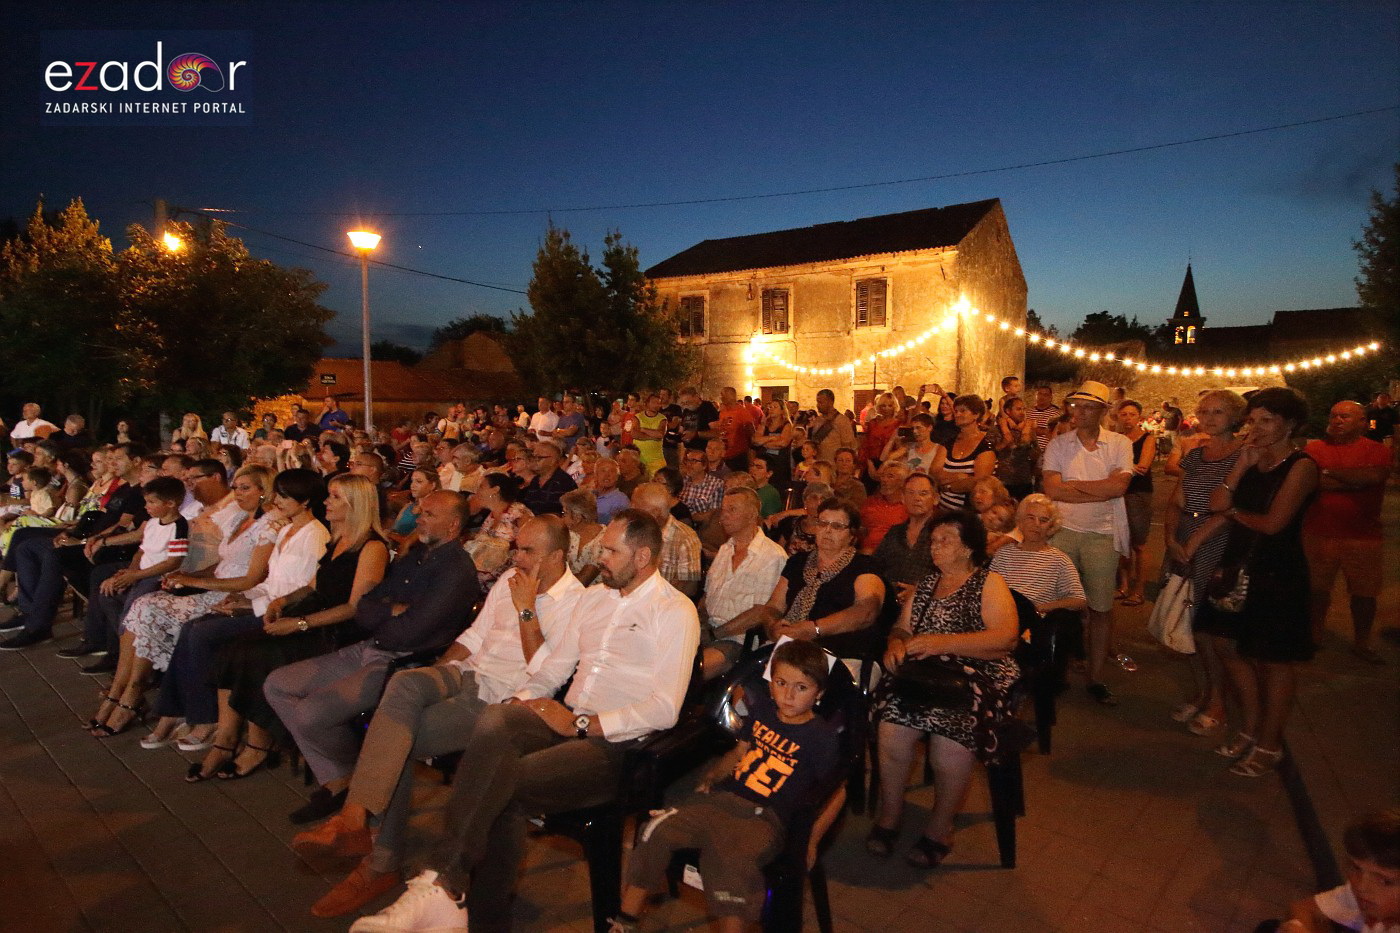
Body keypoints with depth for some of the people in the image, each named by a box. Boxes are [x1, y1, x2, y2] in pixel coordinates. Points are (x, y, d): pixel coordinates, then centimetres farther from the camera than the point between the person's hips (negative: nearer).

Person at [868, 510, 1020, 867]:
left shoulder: (989, 582, 5)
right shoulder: (926, 584, 23)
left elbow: (1006, 637, -10)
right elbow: (901, 628, 19)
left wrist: (943, 642, -18)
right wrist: (895, 644, -6)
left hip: (977, 676, -4)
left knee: (950, 736, -31)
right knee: (892, 728, -25)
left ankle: (939, 829, -8)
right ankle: (888, 816, -5)